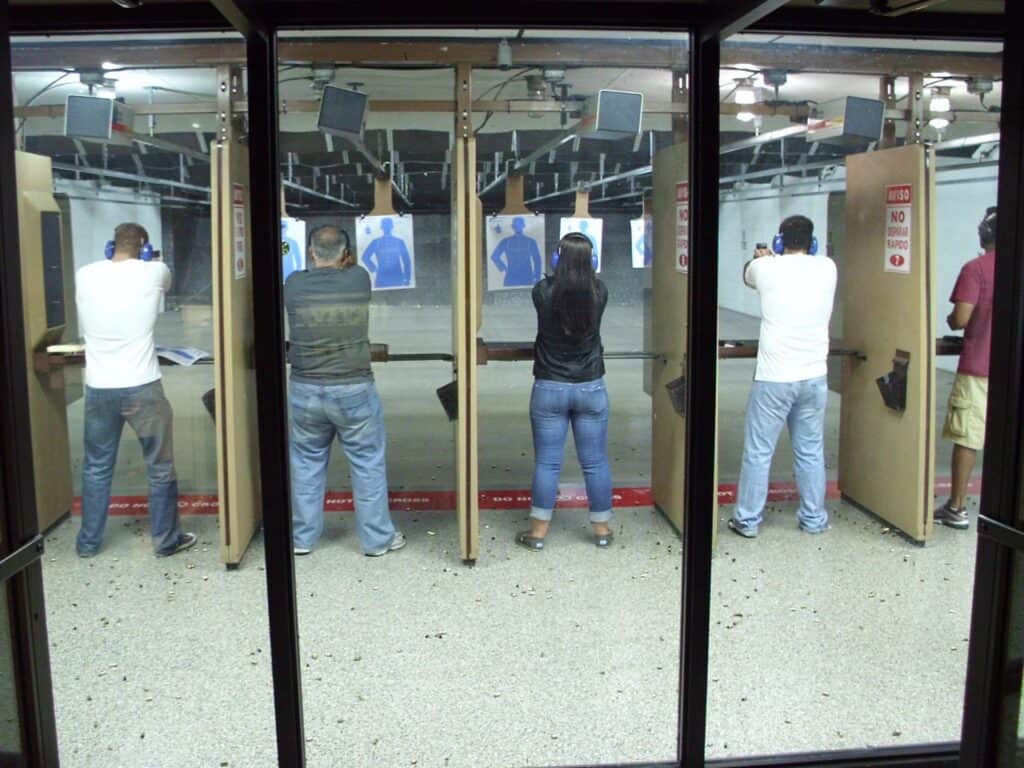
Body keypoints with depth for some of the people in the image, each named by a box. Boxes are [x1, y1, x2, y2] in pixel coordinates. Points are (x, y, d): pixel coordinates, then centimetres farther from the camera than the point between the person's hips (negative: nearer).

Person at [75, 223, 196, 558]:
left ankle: (88, 541, 28)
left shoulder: (84, 275, 1)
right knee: (160, 467, 12)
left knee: (96, 467, 17)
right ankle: (166, 539, 21)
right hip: (142, 388, -3)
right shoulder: (153, 272, -8)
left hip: (98, 389, 3)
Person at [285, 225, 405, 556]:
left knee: (307, 463, 16)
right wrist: (347, 265, 35)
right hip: (354, 391, -2)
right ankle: (377, 538, 18)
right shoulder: (359, 280, -6)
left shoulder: (294, 284, -5)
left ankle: (303, 537, 26)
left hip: (305, 392, 2)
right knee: (368, 464, 10)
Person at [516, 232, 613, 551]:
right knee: (595, 462, 11)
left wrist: (560, 271, 28)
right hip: (591, 388, 1)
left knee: (546, 462, 7)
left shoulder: (543, 292, -12)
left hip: (549, 389, -1)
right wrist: (584, 269, 32)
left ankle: (538, 531, 15)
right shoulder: (599, 292, -8)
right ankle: (602, 529, 23)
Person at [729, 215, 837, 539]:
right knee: (811, 452, 14)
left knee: (758, 452, 6)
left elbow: (747, 274, 19)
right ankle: (814, 519, 24)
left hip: (773, 378, -3)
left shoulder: (766, 268, -5)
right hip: (815, 377, 3)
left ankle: (747, 520, 14)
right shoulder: (827, 268, 1)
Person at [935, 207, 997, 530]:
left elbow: (960, 319, -15)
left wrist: (950, 319, 7)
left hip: (977, 369, -4)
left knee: (967, 438, 2)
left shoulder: (976, 268, -10)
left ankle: (957, 508, 7)